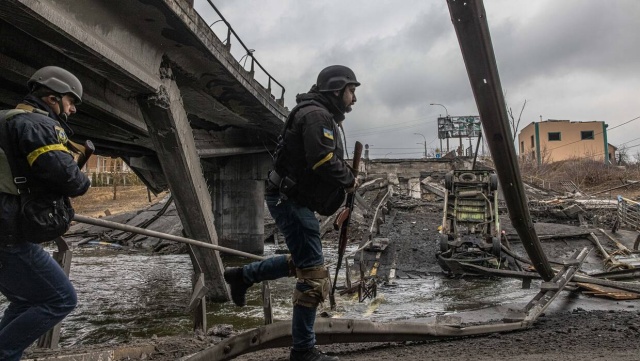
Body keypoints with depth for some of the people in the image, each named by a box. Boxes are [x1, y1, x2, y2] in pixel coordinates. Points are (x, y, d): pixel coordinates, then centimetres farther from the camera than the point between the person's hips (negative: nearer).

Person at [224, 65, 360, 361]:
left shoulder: (321, 116, 18)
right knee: (314, 276, -5)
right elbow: (323, 161, -28)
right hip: (291, 201, -11)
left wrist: (345, 178, 3)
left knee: (302, 263, 24)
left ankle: (241, 275, 33)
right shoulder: (317, 115, -16)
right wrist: (349, 180, -12)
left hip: (291, 199, 11)